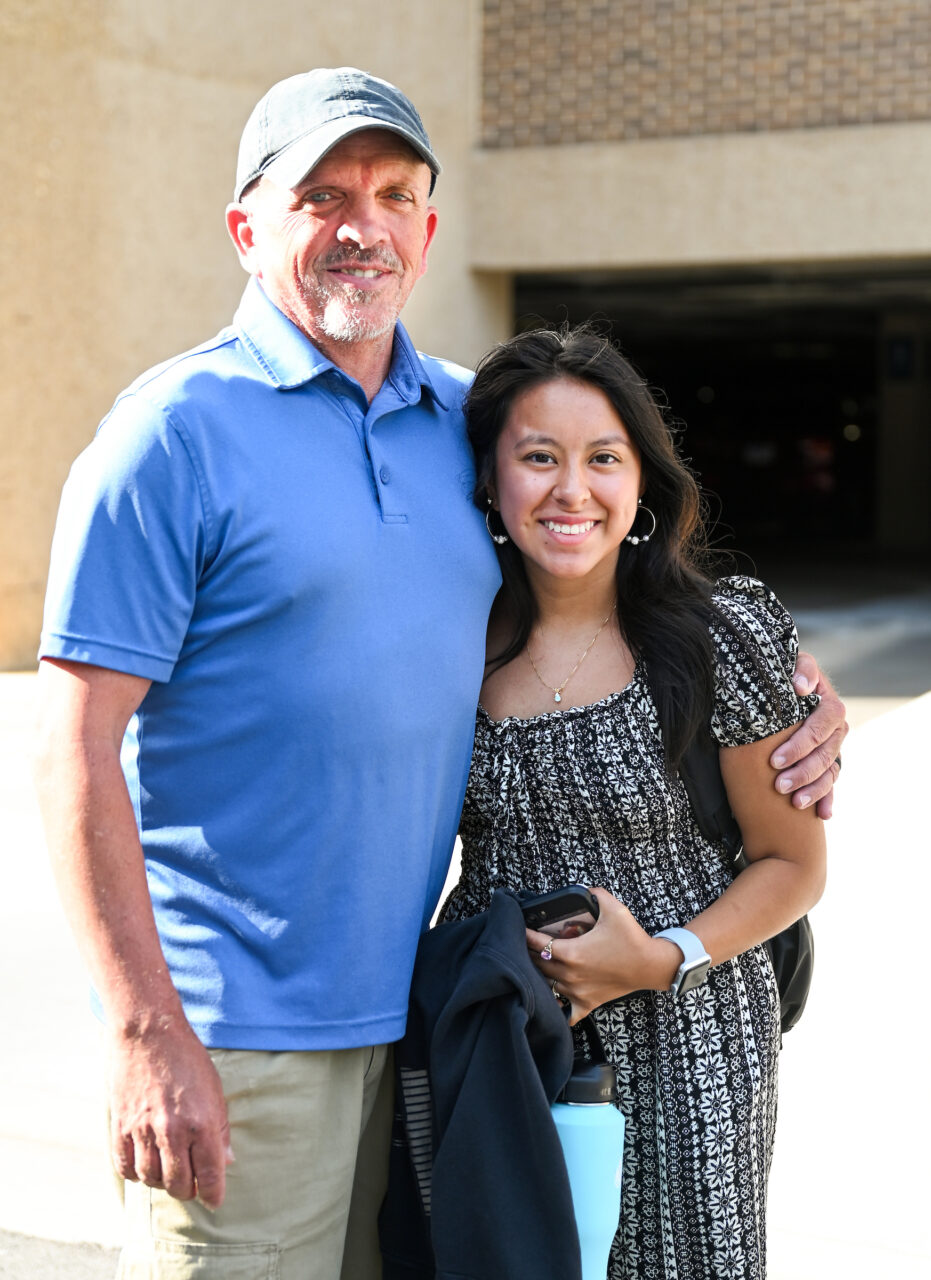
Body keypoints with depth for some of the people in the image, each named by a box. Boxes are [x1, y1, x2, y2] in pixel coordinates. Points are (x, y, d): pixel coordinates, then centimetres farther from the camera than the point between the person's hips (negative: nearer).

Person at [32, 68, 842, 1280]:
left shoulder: (468, 419, 10)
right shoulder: (179, 427, -8)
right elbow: (78, 747, -12)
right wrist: (146, 1032, -17)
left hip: (409, 1003, 6)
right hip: (235, 1036, -6)